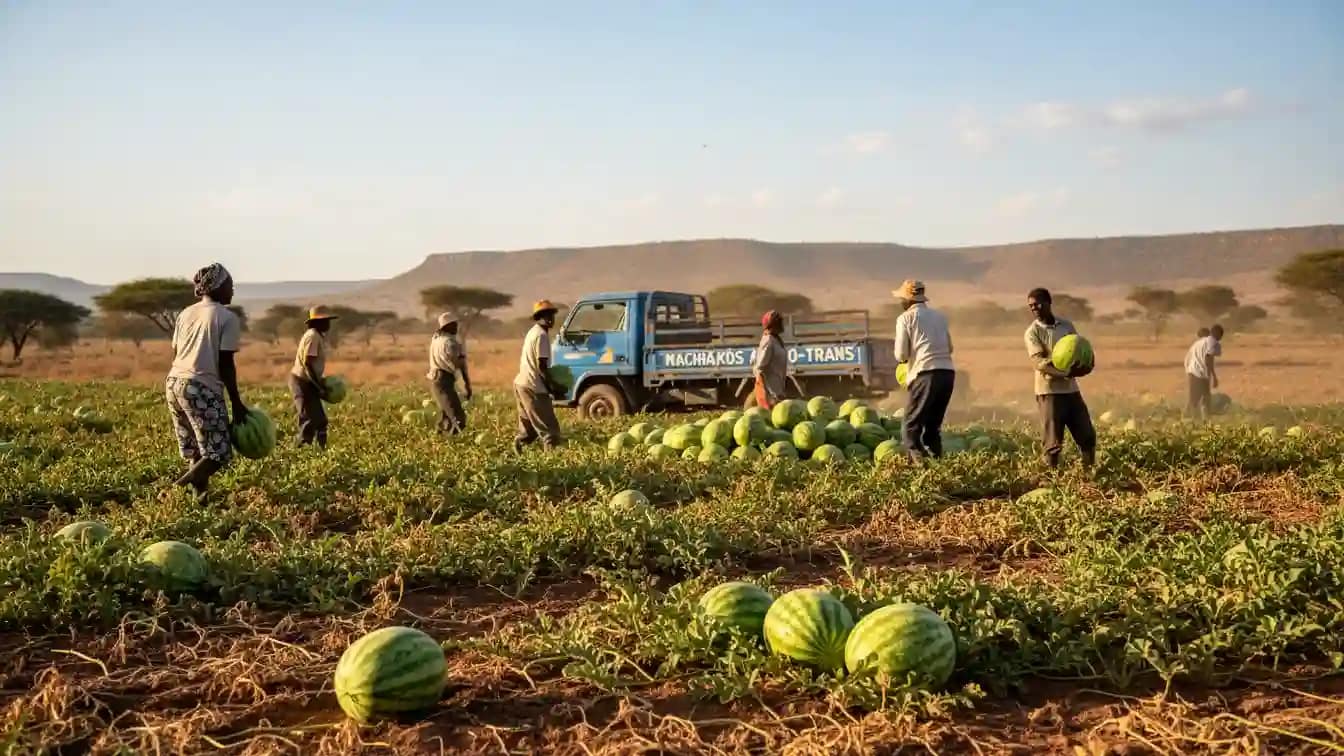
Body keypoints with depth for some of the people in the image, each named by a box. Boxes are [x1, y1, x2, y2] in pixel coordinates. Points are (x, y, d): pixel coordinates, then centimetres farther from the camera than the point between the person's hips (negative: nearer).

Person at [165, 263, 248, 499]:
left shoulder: (185, 313, 17)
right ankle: (183, 487, -24)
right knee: (219, 453, -4)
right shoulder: (227, 318, -3)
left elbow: (175, 354, 18)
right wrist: (237, 404, -4)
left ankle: (200, 496, 9)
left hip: (174, 383, 8)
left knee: (195, 452, 14)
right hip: (202, 388, -8)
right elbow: (226, 364, -8)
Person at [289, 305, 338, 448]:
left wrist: (321, 384, 13)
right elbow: (308, 364, -22)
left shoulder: (318, 336, 13)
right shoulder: (313, 336, -17)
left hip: (307, 383, 10)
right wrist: (319, 387, -21)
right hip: (302, 383, -10)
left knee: (320, 420, 10)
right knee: (309, 420, -13)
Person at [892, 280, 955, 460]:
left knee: (912, 425, 0)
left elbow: (901, 354, -2)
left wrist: (901, 358, 19)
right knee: (934, 423, 16)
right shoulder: (939, 316, 19)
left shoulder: (906, 318, 3)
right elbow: (949, 347, 20)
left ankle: (919, 461, -10)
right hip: (948, 372, 6)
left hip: (926, 374, -6)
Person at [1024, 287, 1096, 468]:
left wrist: (1084, 364, -11)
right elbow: (1039, 362, -17)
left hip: (1071, 389, 5)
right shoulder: (1033, 331, -5)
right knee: (1053, 443, -4)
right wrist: (1066, 372, -30)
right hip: (1049, 391, -5)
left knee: (1087, 435, 10)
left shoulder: (1067, 325, 10)